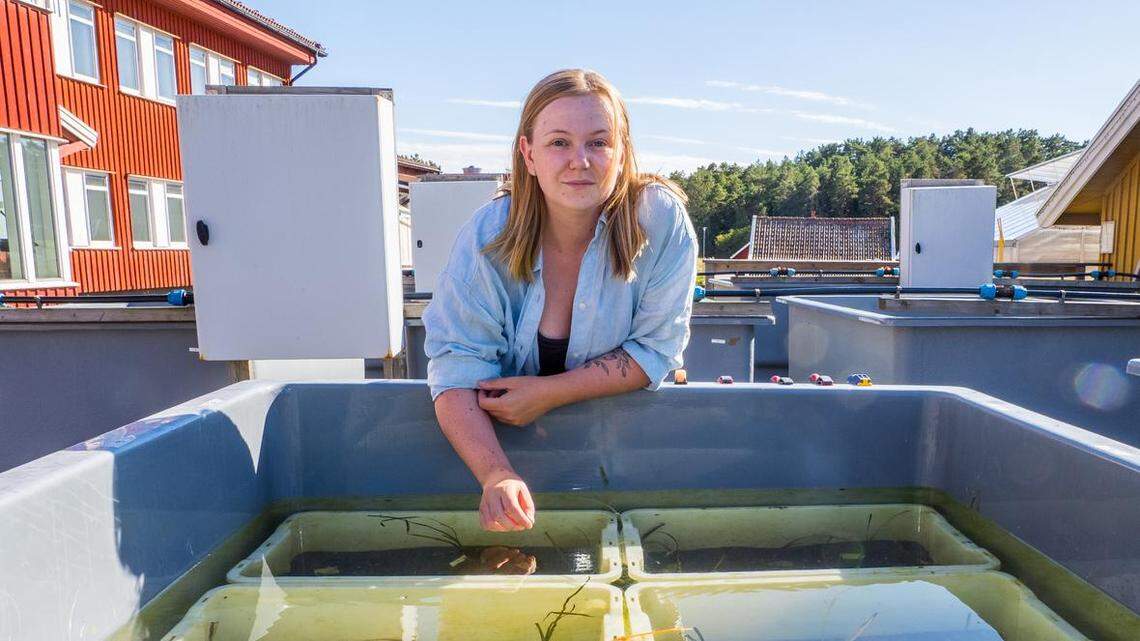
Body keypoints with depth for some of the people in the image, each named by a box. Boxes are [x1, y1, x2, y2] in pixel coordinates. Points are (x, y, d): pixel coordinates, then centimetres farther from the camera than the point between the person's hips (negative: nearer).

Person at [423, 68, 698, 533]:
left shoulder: (663, 221, -16)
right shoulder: (488, 237, -15)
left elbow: (656, 349, -11)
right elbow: (457, 370, -17)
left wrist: (549, 393, -20)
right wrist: (496, 475, -34)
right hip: (508, 437, 2)